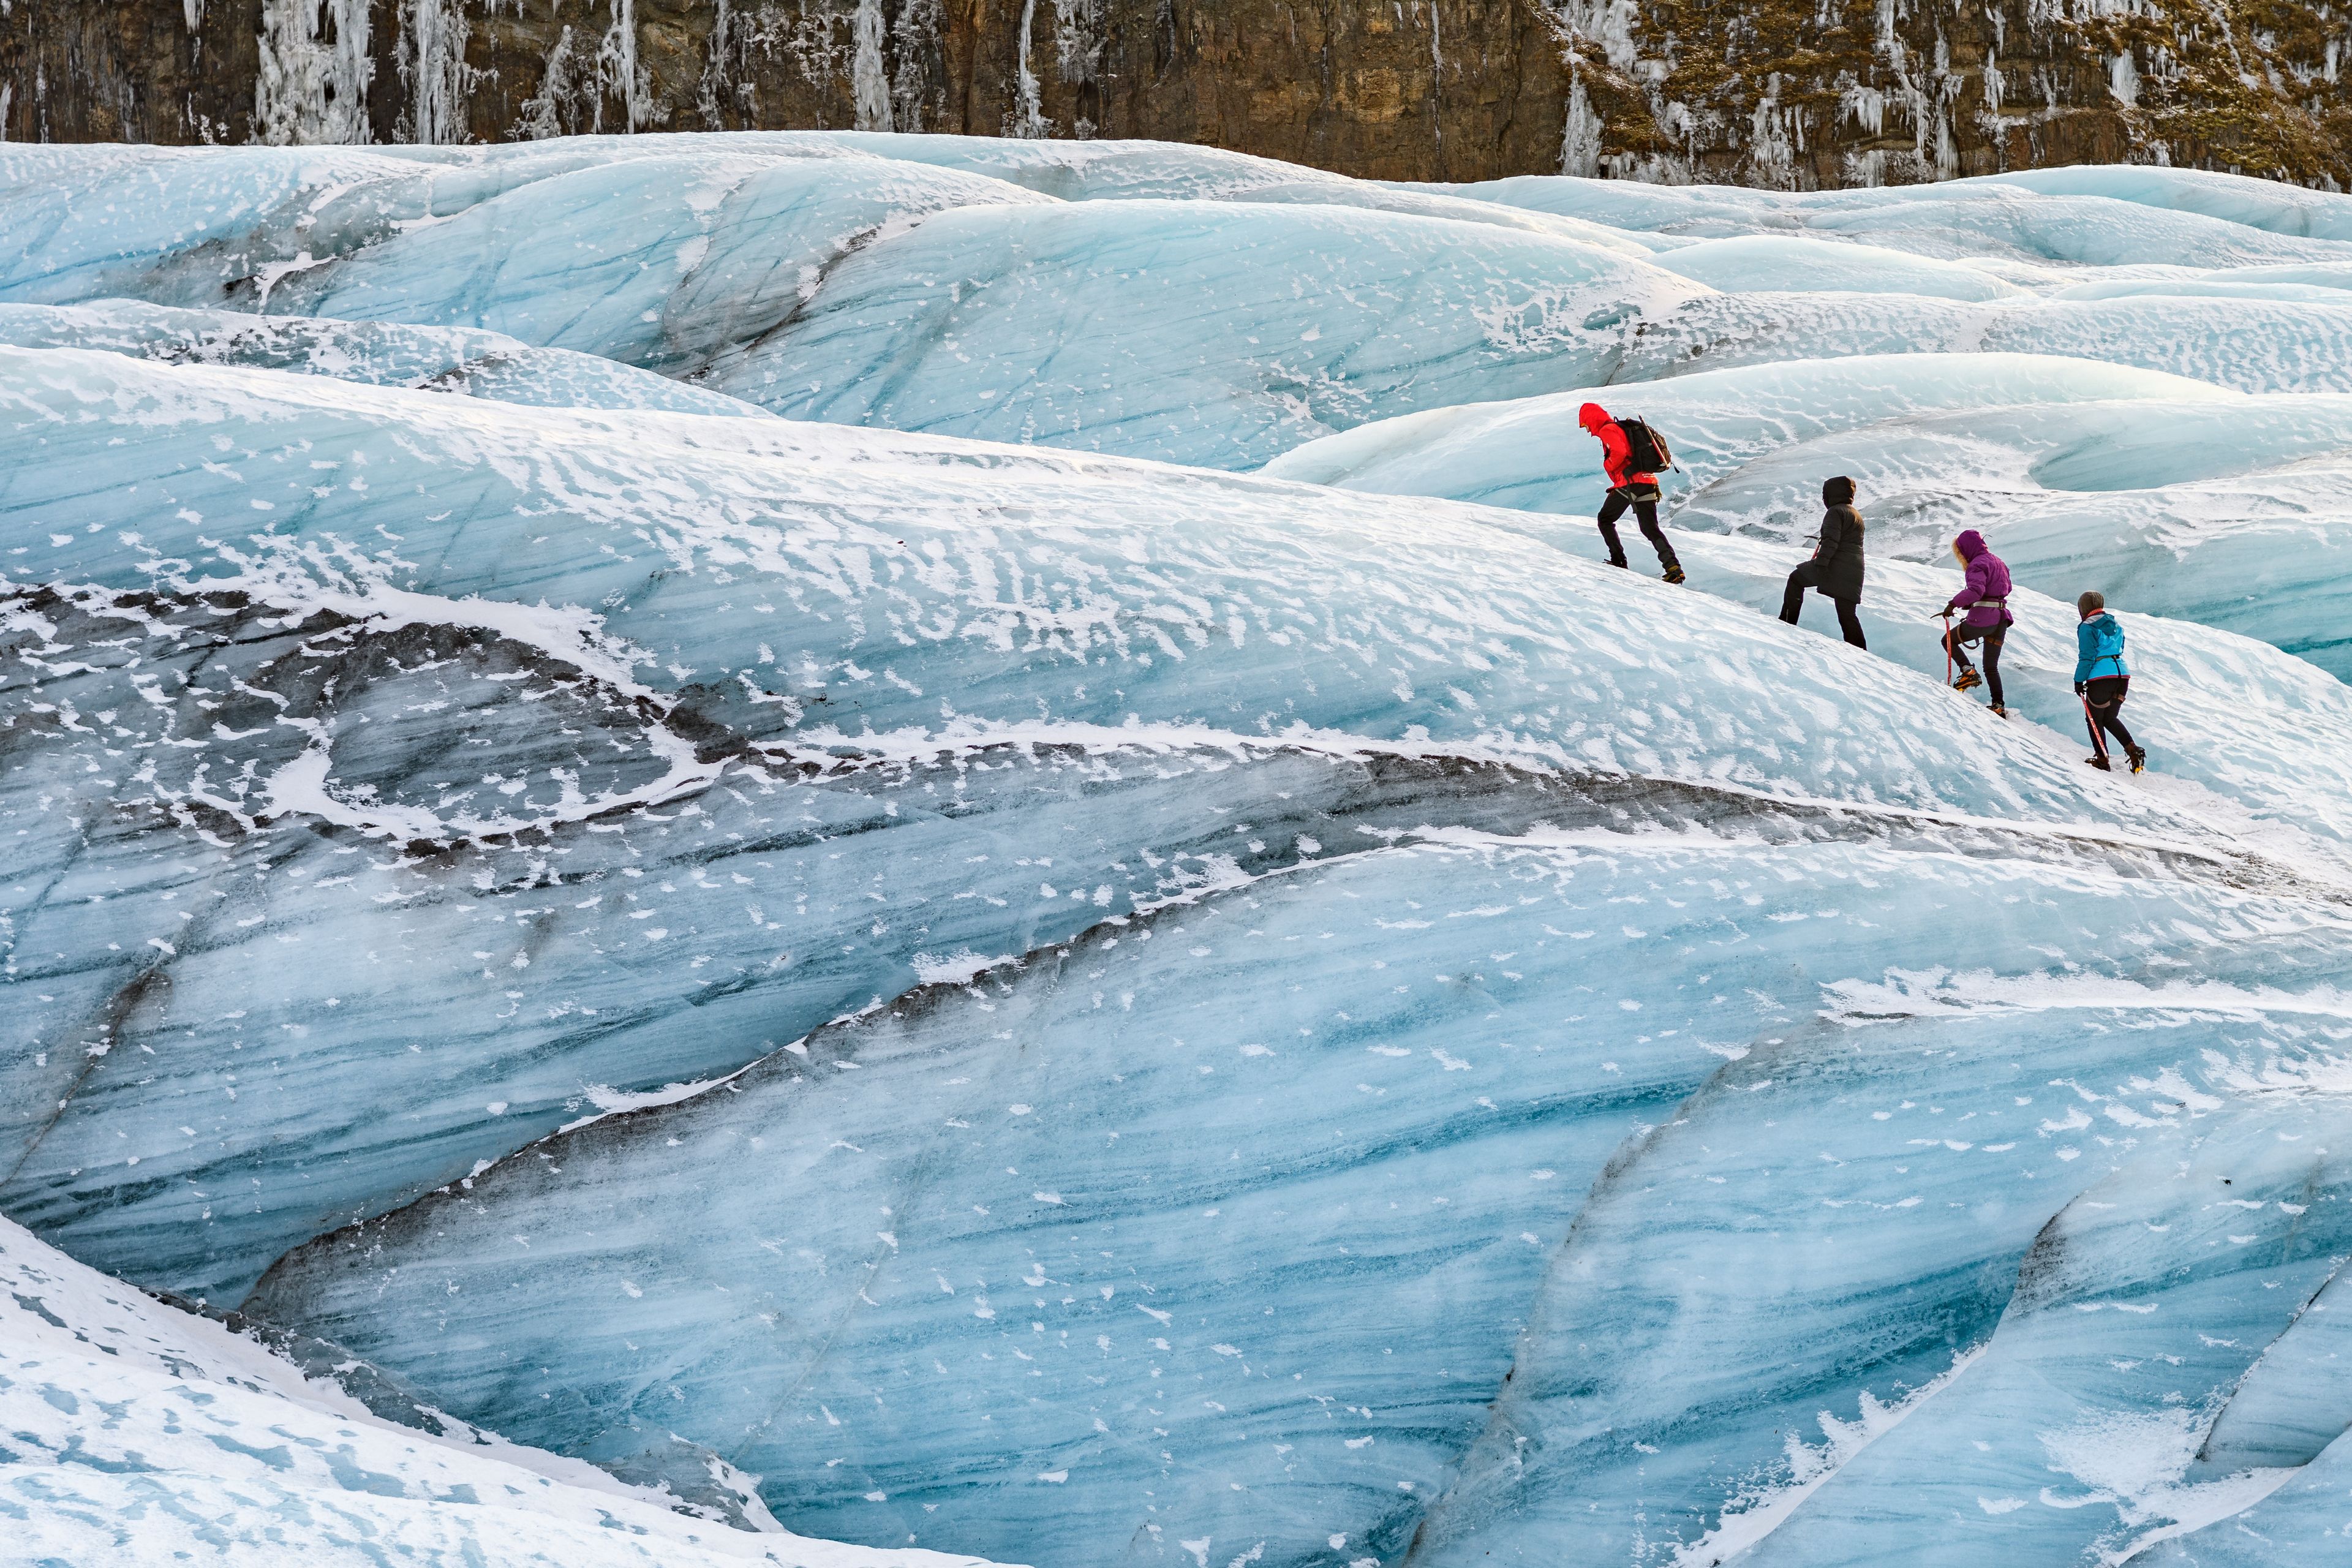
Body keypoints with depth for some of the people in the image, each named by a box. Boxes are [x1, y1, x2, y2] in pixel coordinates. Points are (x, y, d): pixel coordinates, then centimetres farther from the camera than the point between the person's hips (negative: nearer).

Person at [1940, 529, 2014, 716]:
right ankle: (1999, 706, 7)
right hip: (2002, 620, 8)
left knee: (1949, 640, 14)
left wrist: (1954, 604, -24)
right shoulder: (1999, 562, 18)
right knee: (1991, 667, 14)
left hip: (1981, 619, -8)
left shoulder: (1978, 564, -10)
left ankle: (1968, 671, -4)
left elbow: (1976, 590, -27)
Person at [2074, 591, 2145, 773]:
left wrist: (2079, 681, -5)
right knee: (2110, 718, 18)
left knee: (2094, 719, 8)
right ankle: (2133, 750, -1)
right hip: (2122, 674, 7)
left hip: (2100, 677, -7)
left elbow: (2087, 657, -12)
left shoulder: (2087, 628, -6)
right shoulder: (2116, 626, 17)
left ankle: (2102, 759, 8)